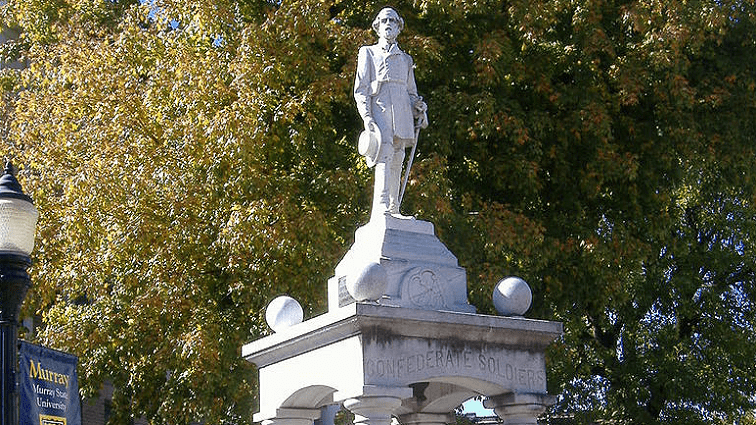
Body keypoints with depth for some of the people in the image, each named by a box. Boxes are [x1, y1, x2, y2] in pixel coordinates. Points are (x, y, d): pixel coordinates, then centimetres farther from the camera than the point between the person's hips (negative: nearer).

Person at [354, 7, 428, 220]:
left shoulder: (405, 59, 27)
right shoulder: (368, 53, 16)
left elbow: (411, 92, 28)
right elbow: (361, 89, 6)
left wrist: (419, 110, 6)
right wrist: (366, 117, -9)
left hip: (402, 114, 5)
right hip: (379, 109, -5)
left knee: (396, 163, 1)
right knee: (384, 158, -21)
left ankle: (393, 212, 4)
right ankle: (381, 211, -32)